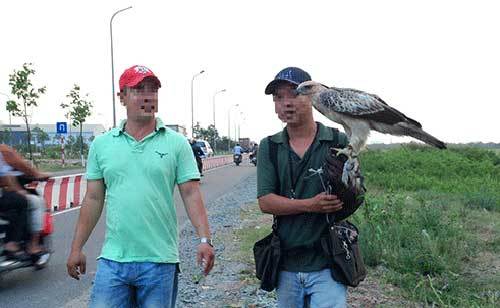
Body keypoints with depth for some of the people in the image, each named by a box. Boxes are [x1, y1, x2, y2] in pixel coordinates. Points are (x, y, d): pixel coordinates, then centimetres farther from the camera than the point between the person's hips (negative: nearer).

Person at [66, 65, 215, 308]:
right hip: (112, 260, 2)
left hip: (160, 261, -1)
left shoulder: (176, 143, -1)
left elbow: (191, 194, -4)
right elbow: (93, 199, 9)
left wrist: (204, 239, -14)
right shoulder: (102, 144, 6)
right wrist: (76, 248, 7)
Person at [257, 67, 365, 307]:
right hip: (285, 266, 3)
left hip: (328, 264, -3)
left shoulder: (339, 142, -3)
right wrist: (310, 205, -21)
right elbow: (265, 202, -7)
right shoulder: (269, 147, 3)